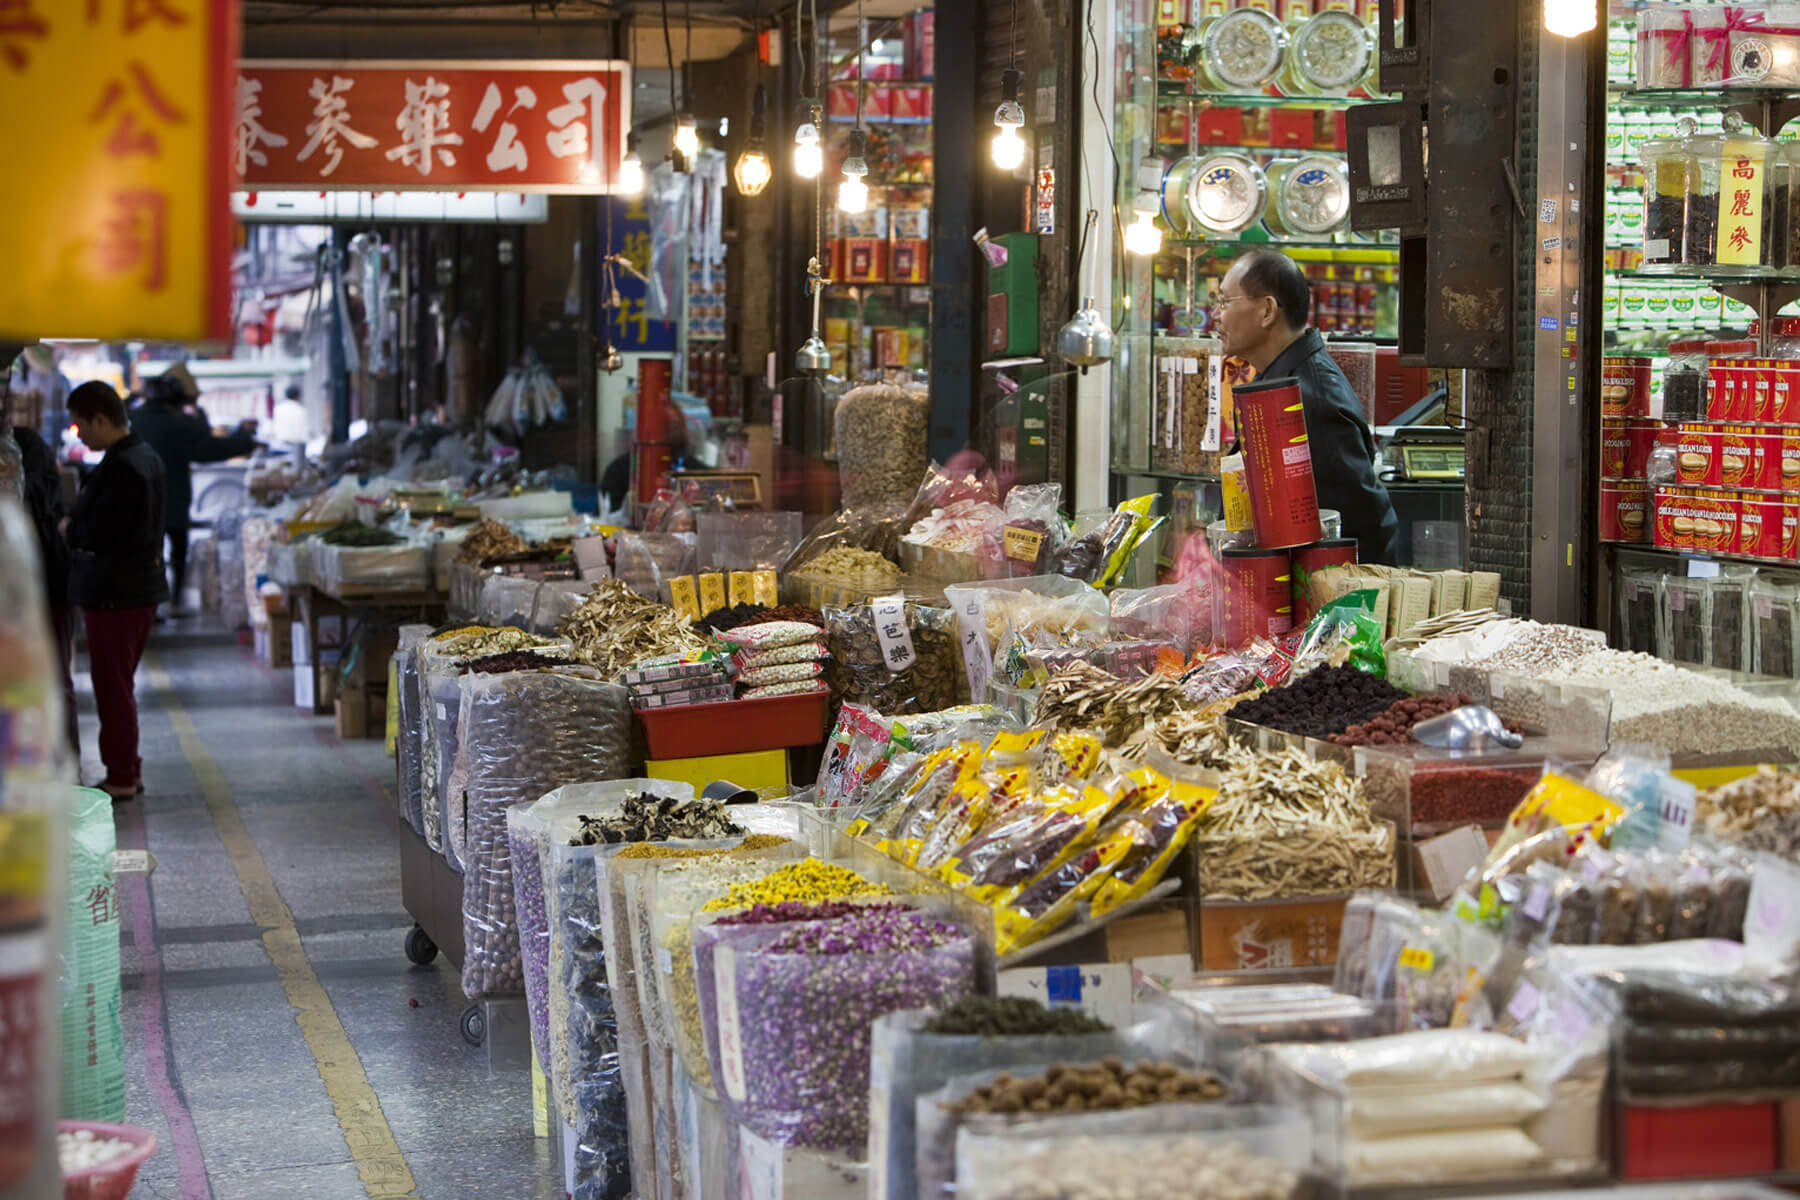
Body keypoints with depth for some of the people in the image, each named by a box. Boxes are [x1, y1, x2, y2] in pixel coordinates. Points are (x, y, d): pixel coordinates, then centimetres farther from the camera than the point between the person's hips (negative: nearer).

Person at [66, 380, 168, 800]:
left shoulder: (120, 468, -21)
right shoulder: (147, 457, 11)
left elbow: (99, 534, -24)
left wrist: (68, 529, -5)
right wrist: (79, 525, 9)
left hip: (114, 592, -10)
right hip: (142, 585, 10)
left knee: (112, 686, -1)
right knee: (121, 684, 18)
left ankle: (121, 778, 4)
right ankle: (129, 772, 24)